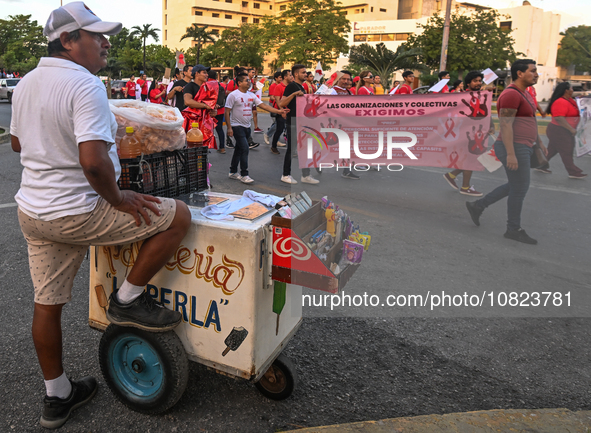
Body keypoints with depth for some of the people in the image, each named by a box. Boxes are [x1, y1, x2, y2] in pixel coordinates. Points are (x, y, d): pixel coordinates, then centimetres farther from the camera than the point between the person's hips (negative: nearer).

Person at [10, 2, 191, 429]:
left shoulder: (25, 84, 10)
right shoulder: (85, 86, -19)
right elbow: (94, 163, -31)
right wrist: (118, 200, -15)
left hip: (32, 211, 10)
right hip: (77, 213, -9)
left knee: (47, 304, 17)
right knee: (178, 216, -3)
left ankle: (56, 397, 34)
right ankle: (128, 300, 9)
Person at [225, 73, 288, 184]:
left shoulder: (251, 95, 10)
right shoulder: (233, 95, -9)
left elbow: (263, 105, 4)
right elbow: (227, 112, -9)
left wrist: (278, 111, -6)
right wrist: (229, 127, -15)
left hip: (247, 126, 7)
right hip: (237, 126, -7)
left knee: (239, 149, 14)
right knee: (245, 148, -14)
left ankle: (233, 172, 25)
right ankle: (244, 175, -8)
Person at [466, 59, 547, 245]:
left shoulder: (523, 94, 17)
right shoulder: (511, 94, -16)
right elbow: (505, 125, -22)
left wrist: (539, 142, 25)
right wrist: (511, 153, -26)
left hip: (522, 148, 10)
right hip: (514, 149, -10)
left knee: (515, 187, 18)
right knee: (519, 189, -1)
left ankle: (477, 206, 23)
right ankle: (513, 229, 13)